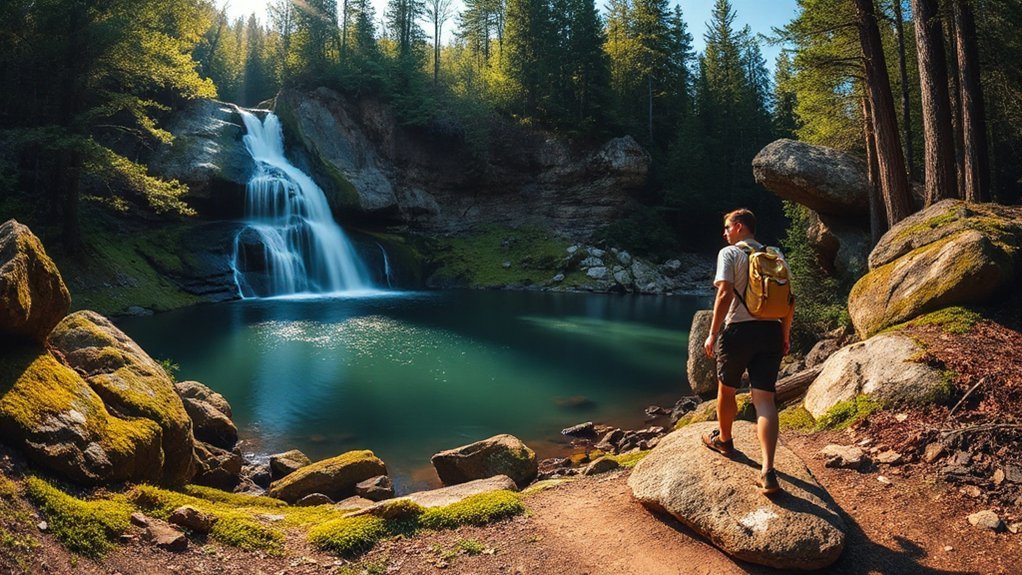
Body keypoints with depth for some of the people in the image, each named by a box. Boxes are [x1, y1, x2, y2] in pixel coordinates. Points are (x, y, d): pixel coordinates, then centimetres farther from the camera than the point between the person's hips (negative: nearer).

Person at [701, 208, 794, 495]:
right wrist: (785, 335, 21)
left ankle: (723, 439, 40)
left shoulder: (729, 253, -2)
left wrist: (713, 333, -11)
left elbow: (725, 293, -14)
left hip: (739, 331, -4)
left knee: (726, 388, 19)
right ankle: (768, 472, -12)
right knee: (764, 398, -2)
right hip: (771, 332, 5)